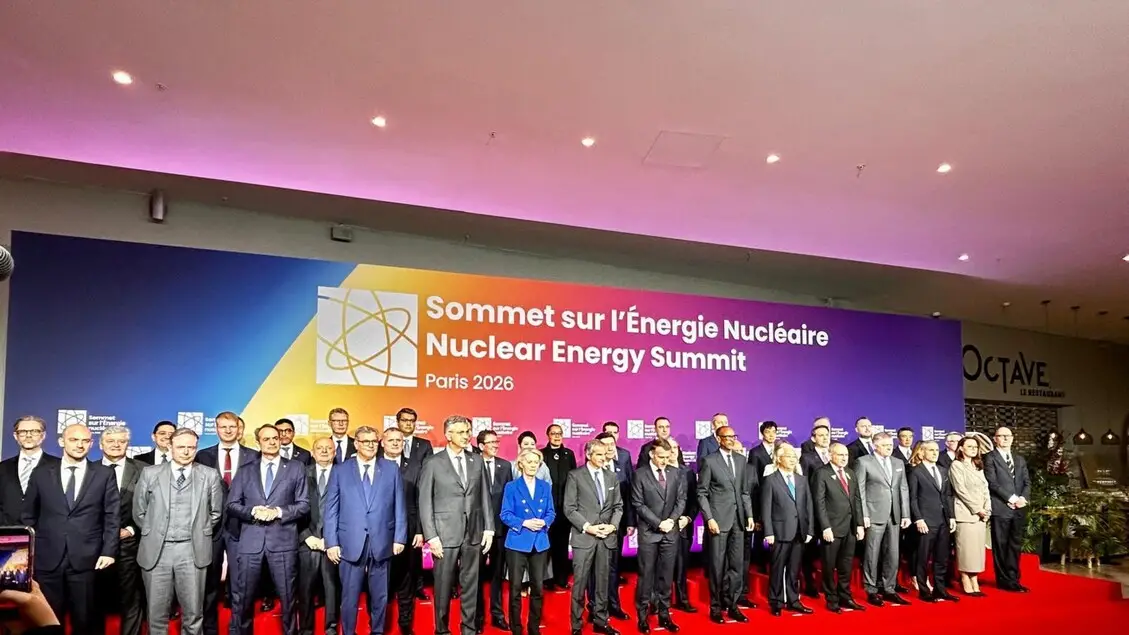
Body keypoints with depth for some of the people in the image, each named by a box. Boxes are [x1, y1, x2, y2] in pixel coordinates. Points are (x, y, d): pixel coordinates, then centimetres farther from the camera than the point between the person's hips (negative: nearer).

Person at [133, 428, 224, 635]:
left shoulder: (210, 476, 3)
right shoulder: (150, 473, 4)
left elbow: (216, 513, 11)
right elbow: (139, 512, 11)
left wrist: (199, 535, 9)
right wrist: (153, 534, 9)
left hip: (193, 551, 0)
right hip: (156, 550, 1)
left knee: (193, 613, 6)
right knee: (157, 613, 8)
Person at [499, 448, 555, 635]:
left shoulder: (545, 487, 7)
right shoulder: (511, 487, -2)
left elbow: (551, 512, 8)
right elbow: (505, 514, -6)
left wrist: (544, 522, -13)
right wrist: (524, 523, -18)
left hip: (540, 542, 3)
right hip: (518, 542, -3)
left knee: (538, 587, 8)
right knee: (515, 587, 4)